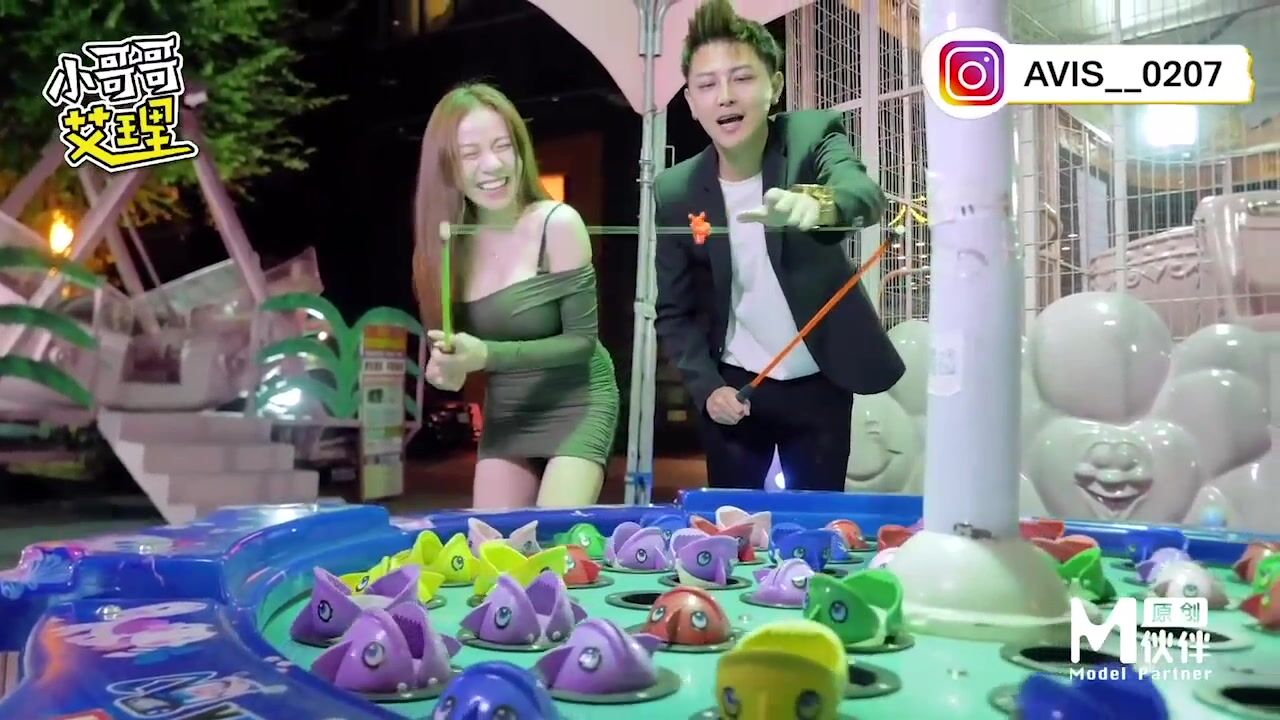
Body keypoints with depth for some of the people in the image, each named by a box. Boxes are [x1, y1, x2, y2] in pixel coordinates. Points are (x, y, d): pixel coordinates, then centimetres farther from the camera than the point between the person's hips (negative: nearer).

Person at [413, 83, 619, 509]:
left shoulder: (557, 225, -18)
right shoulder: (453, 241, -4)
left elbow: (583, 338, -15)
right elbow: (466, 341, 5)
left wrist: (488, 355, -25)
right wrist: (448, 366, -18)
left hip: (576, 407, -5)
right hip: (503, 415, 5)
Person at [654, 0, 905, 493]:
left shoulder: (813, 135, -14)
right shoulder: (675, 191, -10)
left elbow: (865, 193, -36)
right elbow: (673, 311, -1)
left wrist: (822, 203, -59)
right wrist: (706, 386, -15)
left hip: (818, 384, -1)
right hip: (732, 387, 1)